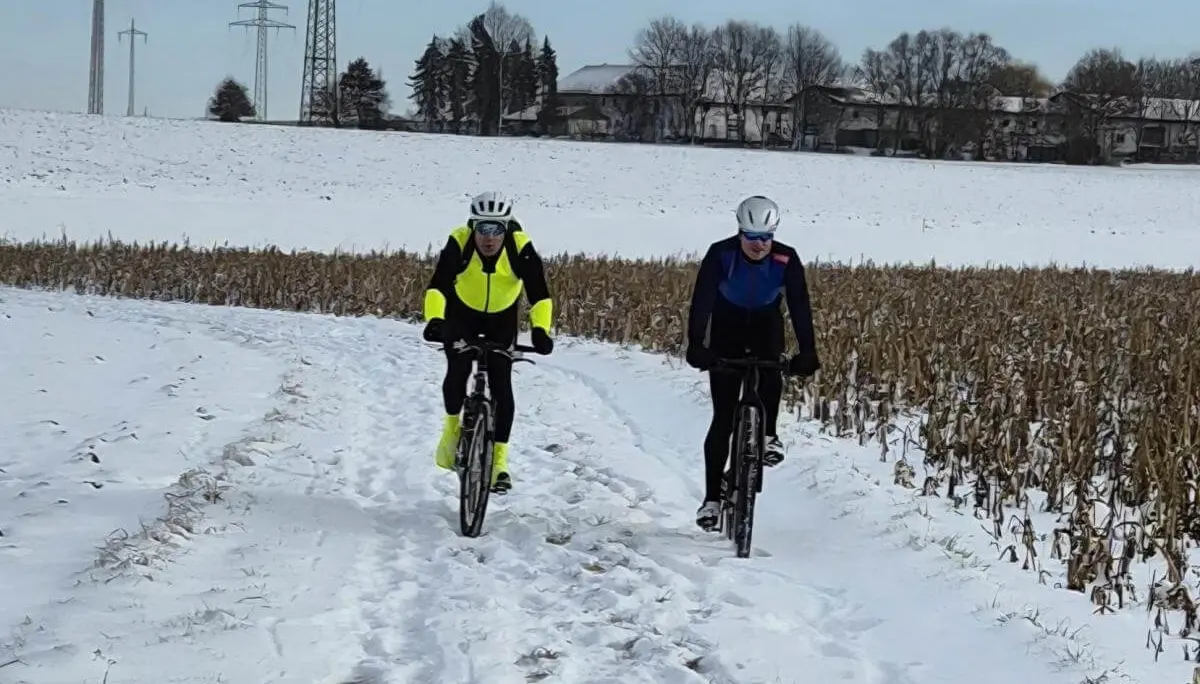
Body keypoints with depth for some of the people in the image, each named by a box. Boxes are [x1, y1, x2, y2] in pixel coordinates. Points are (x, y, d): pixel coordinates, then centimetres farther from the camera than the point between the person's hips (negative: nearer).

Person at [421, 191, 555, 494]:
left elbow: (539, 294, -33)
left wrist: (540, 330, -49)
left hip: (502, 318, 0)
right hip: (462, 313, 0)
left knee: (501, 383, -10)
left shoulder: (520, 248, -29)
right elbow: (437, 287, -37)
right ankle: (452, 427, 10)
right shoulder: (459, 243, -30)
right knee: (458, 371, -20)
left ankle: (499, 460, -2)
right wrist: (435, 321, -55)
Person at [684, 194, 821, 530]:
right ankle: (712, 497, -4)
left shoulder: (786, 259, -22)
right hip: (727, 329, -1)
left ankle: (767, 434, -13)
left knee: (771, 369, -36)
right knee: (723, 417, -8)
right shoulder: (720, 254, -26)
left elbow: (799, 305, -26)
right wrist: (696, 345, -47)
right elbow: (701, 300, -34)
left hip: (765, 324, 1)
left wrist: (807, 351, -39)